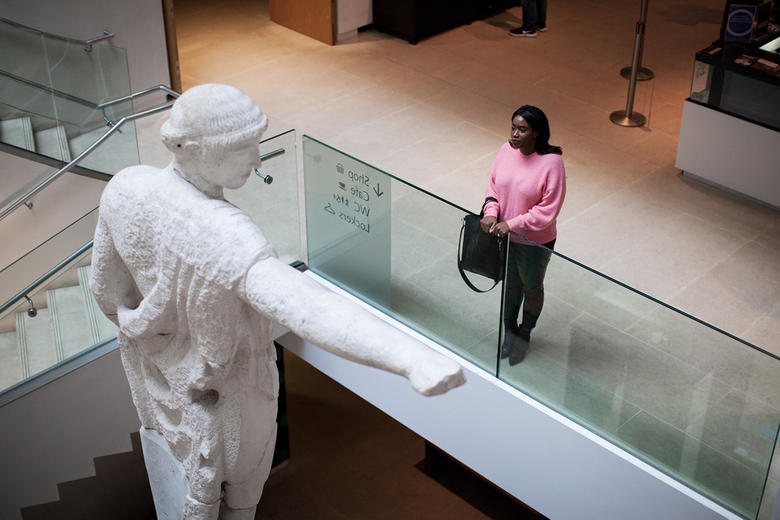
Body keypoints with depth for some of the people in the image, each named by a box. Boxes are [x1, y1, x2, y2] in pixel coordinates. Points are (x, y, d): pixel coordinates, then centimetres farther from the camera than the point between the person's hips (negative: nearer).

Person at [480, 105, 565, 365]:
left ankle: (524, 334, 43)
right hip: (504, 236, 4)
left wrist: (512, 224, -26)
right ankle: (509, 329, 47)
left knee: (532, 287, 19)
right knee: (511, 283, 25)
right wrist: (491, 212, -15)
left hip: (535, 241, -4)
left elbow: (548, 209, -23)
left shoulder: (551, 163, -26)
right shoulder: (507, 150, -9)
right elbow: (493, 185, 3)